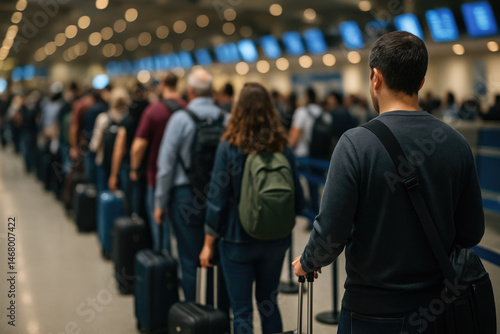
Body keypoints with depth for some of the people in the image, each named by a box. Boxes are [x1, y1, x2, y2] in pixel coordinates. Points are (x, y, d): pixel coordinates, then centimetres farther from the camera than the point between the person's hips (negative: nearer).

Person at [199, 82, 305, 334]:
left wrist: (208, 243, -4)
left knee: (242, 311, 7)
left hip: (238, 240, -3)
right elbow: (298, 202, -1)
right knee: (268, 303, 20)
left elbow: (218, 198, -12)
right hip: (275, 240, 3)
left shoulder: (229, 148, -12)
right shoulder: (282, 148, -4)